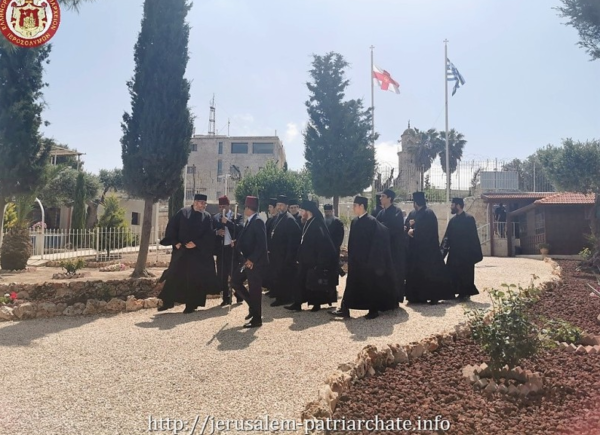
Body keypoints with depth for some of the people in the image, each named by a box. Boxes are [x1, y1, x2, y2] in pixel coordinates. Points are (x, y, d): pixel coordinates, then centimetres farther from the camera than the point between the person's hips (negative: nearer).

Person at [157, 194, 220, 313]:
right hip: (181, 250, 1)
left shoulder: (207, 217, 1)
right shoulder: (183, 213, 0)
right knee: (174, 275, 6)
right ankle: (168, 302, 20)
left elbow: (209, 235, -6)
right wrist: (175, 242, -9)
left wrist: (196, 243, -16)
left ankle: (191, 305, 14)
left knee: (194, 278, 2)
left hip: (198, 252, -1)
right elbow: (171, 227, 0)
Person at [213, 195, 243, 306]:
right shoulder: (215, 218, 10)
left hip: (233, 248, -3)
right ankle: (226, 298, 16)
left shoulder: (237, 216, 1)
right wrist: (217, 232, -14)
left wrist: (227, 221, -22)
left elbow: (239, 229, -15)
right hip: (221, 249, 3)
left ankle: (239, 296, 19)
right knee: (222, 276, 6)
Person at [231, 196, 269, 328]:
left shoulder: (258, 221, -16)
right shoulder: (249, 221, 14)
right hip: (246, 260, 10)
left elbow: (261, 244, -22)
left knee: (254, 290, -2)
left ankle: (257, 319, 11)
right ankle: (253, 306, 23)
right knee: (235, 281, 12)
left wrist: (251, 260, -22)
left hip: (255, 262, -10)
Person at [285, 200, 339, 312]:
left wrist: (320, 262, -19)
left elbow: (322, 244, -20)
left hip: (314, 260, -9)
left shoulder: (317, 224, -18)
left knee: (315, 283, 4)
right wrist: (301, 258, 16)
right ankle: (297, 304, 14)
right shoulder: (309, 223, 10)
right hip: (307, 260, 9)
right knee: (302, 281, 9)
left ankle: (317, 304, 18)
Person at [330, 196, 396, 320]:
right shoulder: (354, 221, 8)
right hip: (356, 260, 7)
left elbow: (374, 242, -15)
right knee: (352, 284, 7)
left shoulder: (372, 221, -14)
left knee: (370, 285, 5)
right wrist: (350, 258, 13)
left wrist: (370, 260, -15)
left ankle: (374, 310, 18)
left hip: (368, 260, -7)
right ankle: (344, 309, 9)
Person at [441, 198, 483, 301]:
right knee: (453, 273, 6)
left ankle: (465, 294, 13)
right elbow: (447, 237, 7)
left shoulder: (469, 218, -9)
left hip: (466, 253, -6)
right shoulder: (453, 220, 9)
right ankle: (460, 293, 16)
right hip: (454, 252, 6)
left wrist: (476, 253, -12)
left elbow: (474, 237, -10)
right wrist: (443, 251, -5)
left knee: (465, 274, 2)